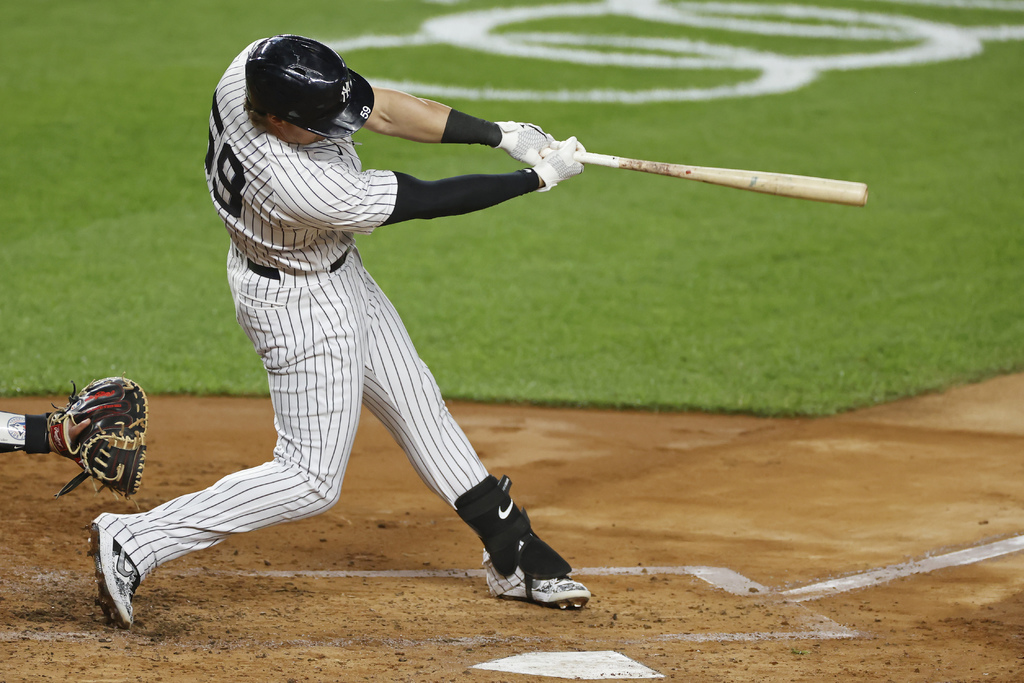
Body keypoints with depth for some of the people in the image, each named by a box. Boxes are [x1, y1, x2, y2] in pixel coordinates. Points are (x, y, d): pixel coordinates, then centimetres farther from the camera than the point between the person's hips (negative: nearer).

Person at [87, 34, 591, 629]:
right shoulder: (301, 188, -40)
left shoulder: (263, 69, -22)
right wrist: (541, 178, -20)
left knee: (416, 402, 19)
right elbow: (426, 201, -29)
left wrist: (501, 134, -18)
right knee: (313, 479, -2)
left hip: (337, 272, 9)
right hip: (302, 305, -9)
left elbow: (382, 110, -12)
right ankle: (136, 543, 0)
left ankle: (515, 558, 34)